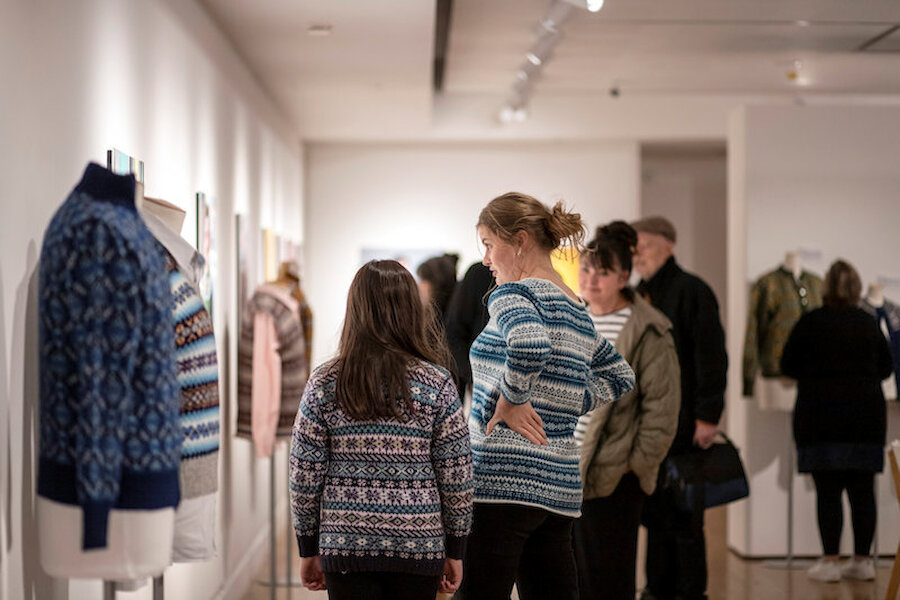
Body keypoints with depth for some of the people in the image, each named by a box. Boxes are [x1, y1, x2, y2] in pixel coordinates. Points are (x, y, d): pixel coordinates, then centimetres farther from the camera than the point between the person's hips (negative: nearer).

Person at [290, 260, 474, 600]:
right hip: (418, 547, 0)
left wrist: (308, 549, 11)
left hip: (344, 546, 1)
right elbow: (456, 477, -2)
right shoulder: (437, 384, -4)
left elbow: (305, 476, 0)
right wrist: (455, 552, 8)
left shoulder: (325, 385, -2)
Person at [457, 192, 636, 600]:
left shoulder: (512, 295, -8)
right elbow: (621, 377, 28)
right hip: (559, 485, 8)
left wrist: (512, 400, -15)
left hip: (503, 479, -8)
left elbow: (530, 344, -30)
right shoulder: (577, 311, 17)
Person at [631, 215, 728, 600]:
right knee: (654, 512, 9)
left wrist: (707, 416, -15)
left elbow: (711, 357, -11)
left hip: (681, 422, -7)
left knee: (682, 514, -3)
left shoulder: (691, 291, -6)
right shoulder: (638, 296, 16)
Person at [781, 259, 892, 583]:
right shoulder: (869, 323, 6)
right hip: (867, 413, 3)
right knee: (863, 491, 6)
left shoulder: (810, 322, -6)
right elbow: (885, 367, 16)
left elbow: (788, 365, 2)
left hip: (821, 413, -3)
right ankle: (862, 560, 9)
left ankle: (830, 562, -4)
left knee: (828, 492, -3)